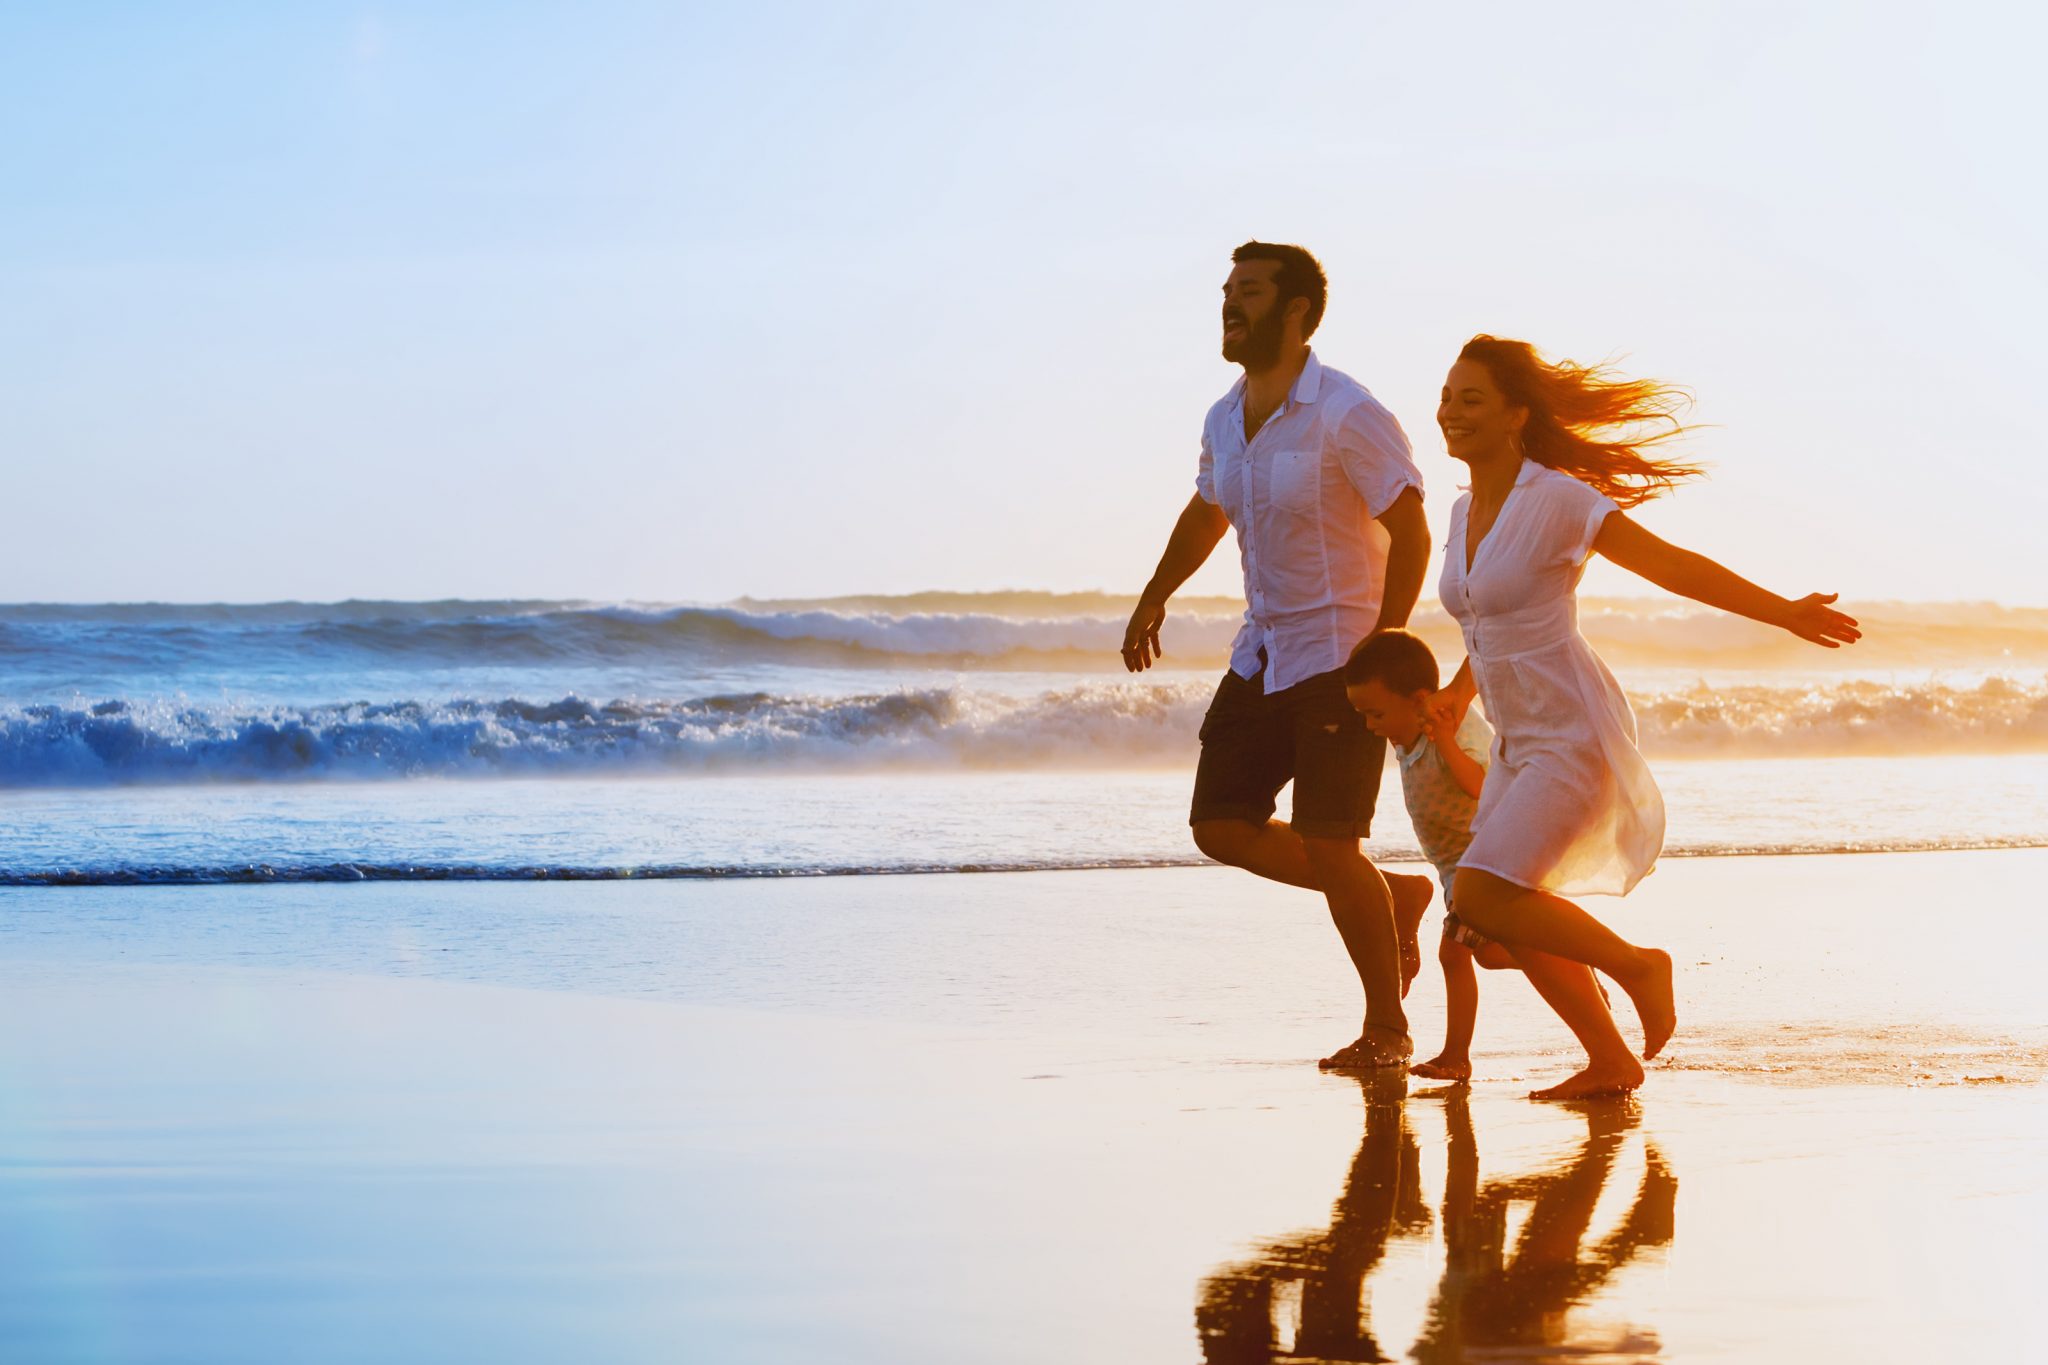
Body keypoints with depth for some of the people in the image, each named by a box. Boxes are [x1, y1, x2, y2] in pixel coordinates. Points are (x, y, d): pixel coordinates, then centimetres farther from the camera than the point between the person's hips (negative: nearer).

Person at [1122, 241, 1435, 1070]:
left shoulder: (1346, 416, -16)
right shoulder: (1225, 421, 7)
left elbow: (1411, 535, -17)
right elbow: (1207, 511, 26)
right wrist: (1155, 597, 20)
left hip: (1342, 657, -8)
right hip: (1264, 652, 8)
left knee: (1325, 845, -10)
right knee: (1220, 825, 3)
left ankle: (1386, 1026, 8)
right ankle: (1391, 898, 21)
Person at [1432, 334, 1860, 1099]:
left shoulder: (1556, 499, -16)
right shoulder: (1466, 514, 8)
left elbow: (1674, 566, -17)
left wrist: (1785, 613, -21)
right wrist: (1461, 690, 25)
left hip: (1577, 735, -8)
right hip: (1520, 743, 9)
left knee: (1482, 897, -18)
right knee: (1521, 922, 10)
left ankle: (1636, 966, 0)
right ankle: (1611, 1062, 24)